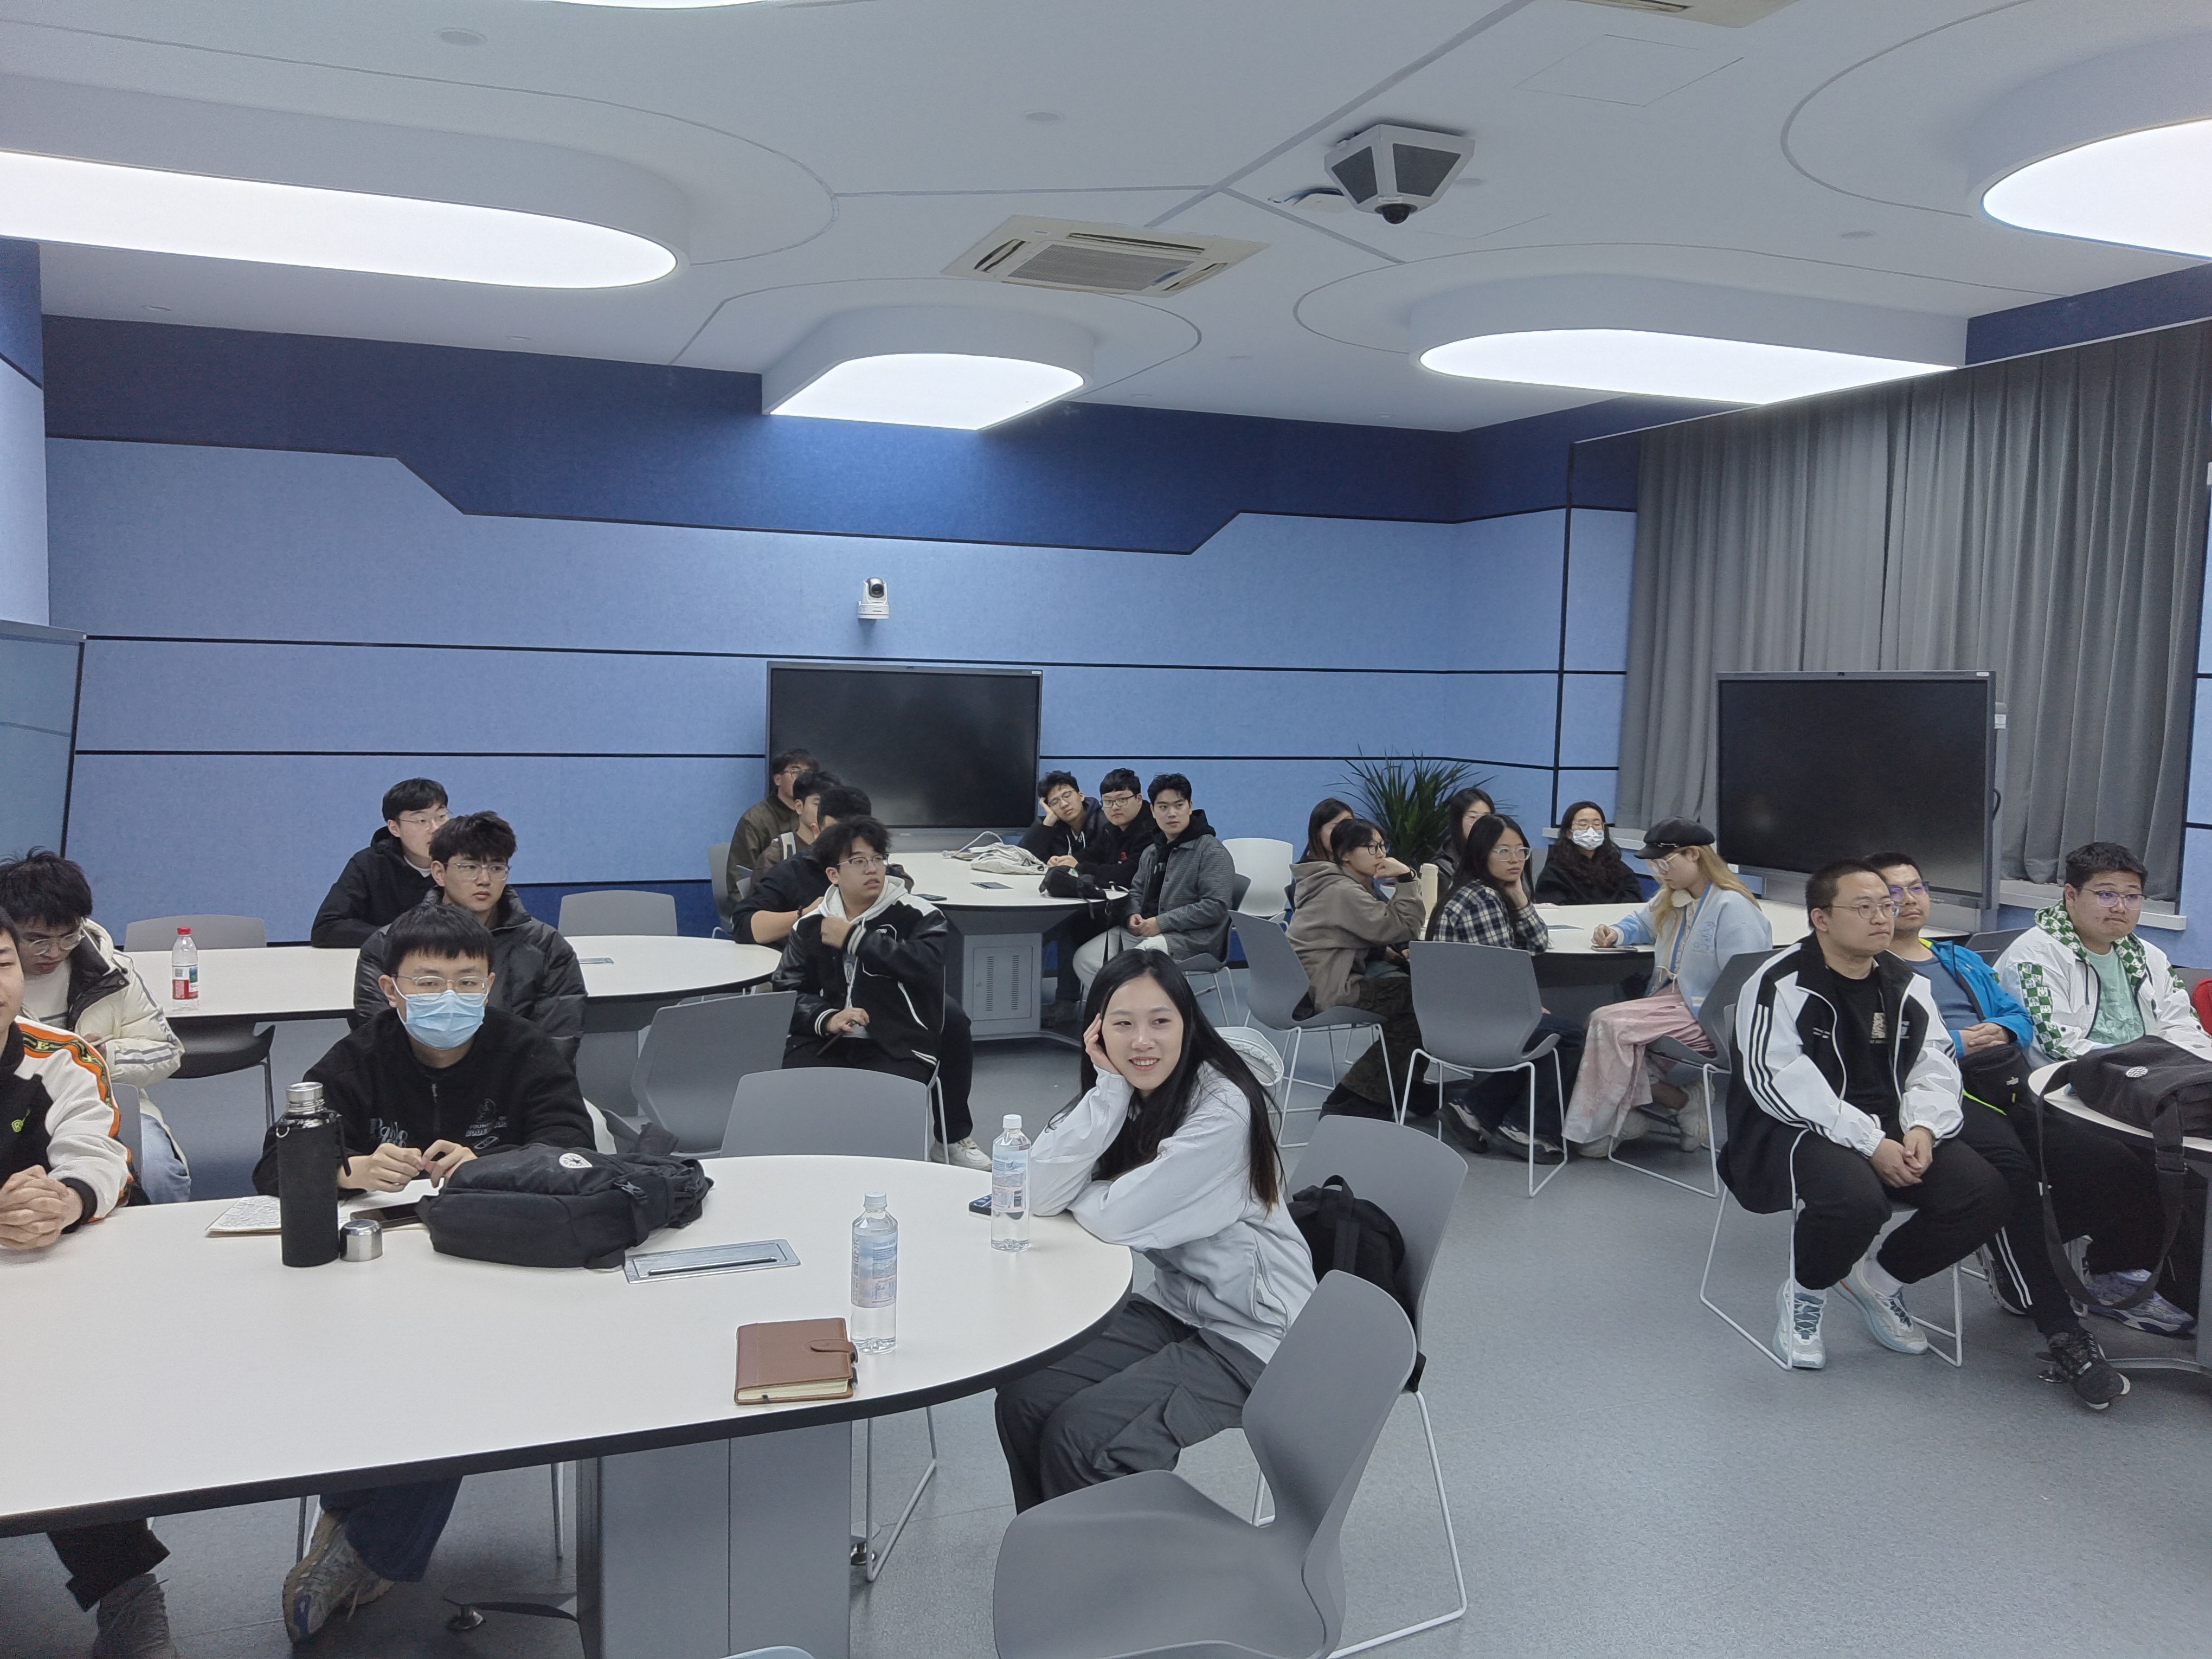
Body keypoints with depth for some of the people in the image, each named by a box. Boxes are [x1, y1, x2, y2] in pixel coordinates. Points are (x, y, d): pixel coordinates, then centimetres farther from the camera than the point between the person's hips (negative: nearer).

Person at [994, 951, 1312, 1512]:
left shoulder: (1223, 1109, -24)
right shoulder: (1117, 1095, -2)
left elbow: (1117, 1219, -26)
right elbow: (1037, 1193, -16)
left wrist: (1071, 1192, -5)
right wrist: (1110, 1087, -20)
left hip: (1251, 1333, -7)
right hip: (1174, 1303, 7)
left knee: (1080, 1438, -19)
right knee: (1023, 1400, -7)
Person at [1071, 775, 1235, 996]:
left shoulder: (1212, 852, -6)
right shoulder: (1151, 853, 20)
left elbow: (1216, 906, -15)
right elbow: (1135, 891, 27)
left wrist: (1161, 923, -17)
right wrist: (1131, 915, 1)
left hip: (1192, 937, -8)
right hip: (1144, 931, 8)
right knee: (1086, 958, -9)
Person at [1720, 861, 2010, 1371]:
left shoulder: (1905, 984, 12)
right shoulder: (1782, 984, -10)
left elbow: (1934, 1066, 11)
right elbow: (1777, 1081, -18)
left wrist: (1922, 1127, -11)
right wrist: (1869, 1143, -23)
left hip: (1892, 1131, 7)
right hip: (1794, 1133, -7)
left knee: (1987, 1195, -14)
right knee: (1857, 1199, -37)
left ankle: (1878, 1279, 12)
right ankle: (1801, 1296, -3)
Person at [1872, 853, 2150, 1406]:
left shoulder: (1963, 960, 35)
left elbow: (2020, 1017, 26)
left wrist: (2001, 1030, 4)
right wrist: (1954, 1044, -8)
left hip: (2009, 1086, 7)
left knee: (2120, 1170, -20)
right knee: (2010, 1171, -39)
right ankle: (2065, 1338, -31)